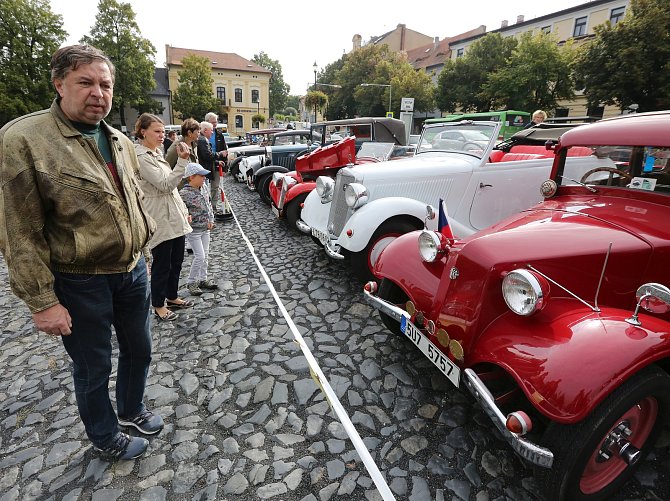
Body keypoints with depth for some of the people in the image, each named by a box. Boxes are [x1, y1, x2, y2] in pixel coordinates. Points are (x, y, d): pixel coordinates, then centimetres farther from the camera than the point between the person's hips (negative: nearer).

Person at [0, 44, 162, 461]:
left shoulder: (120, 141, 6)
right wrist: (42, 302, -17)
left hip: (132, 271, 7)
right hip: (79, 283, -6)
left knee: (139, 350, 22)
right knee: (94, 368, 14)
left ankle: (131, 409, 50)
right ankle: (106, 438, 40)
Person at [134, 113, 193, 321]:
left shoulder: (156, 153, 13)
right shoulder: (142, 157, -15)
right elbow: (166, 184, -22)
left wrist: (183, 210, 17)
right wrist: (182, 161, -29)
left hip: (174, 217, 9)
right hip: (160, 220, -9)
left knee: (176, 260, 17)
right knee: (162, 264, 4)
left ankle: (172, 297, 34)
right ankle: (159, 305, 21)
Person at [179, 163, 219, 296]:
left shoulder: (204, 188, 4)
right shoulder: (184, 193, -19)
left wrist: (211, 220, 5)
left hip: (206, 228, 7)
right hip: (194, 230, -7)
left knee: (205, 255, 13)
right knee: (200, 256, -7)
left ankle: (203, 280, 27)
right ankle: (191, 282, 10)